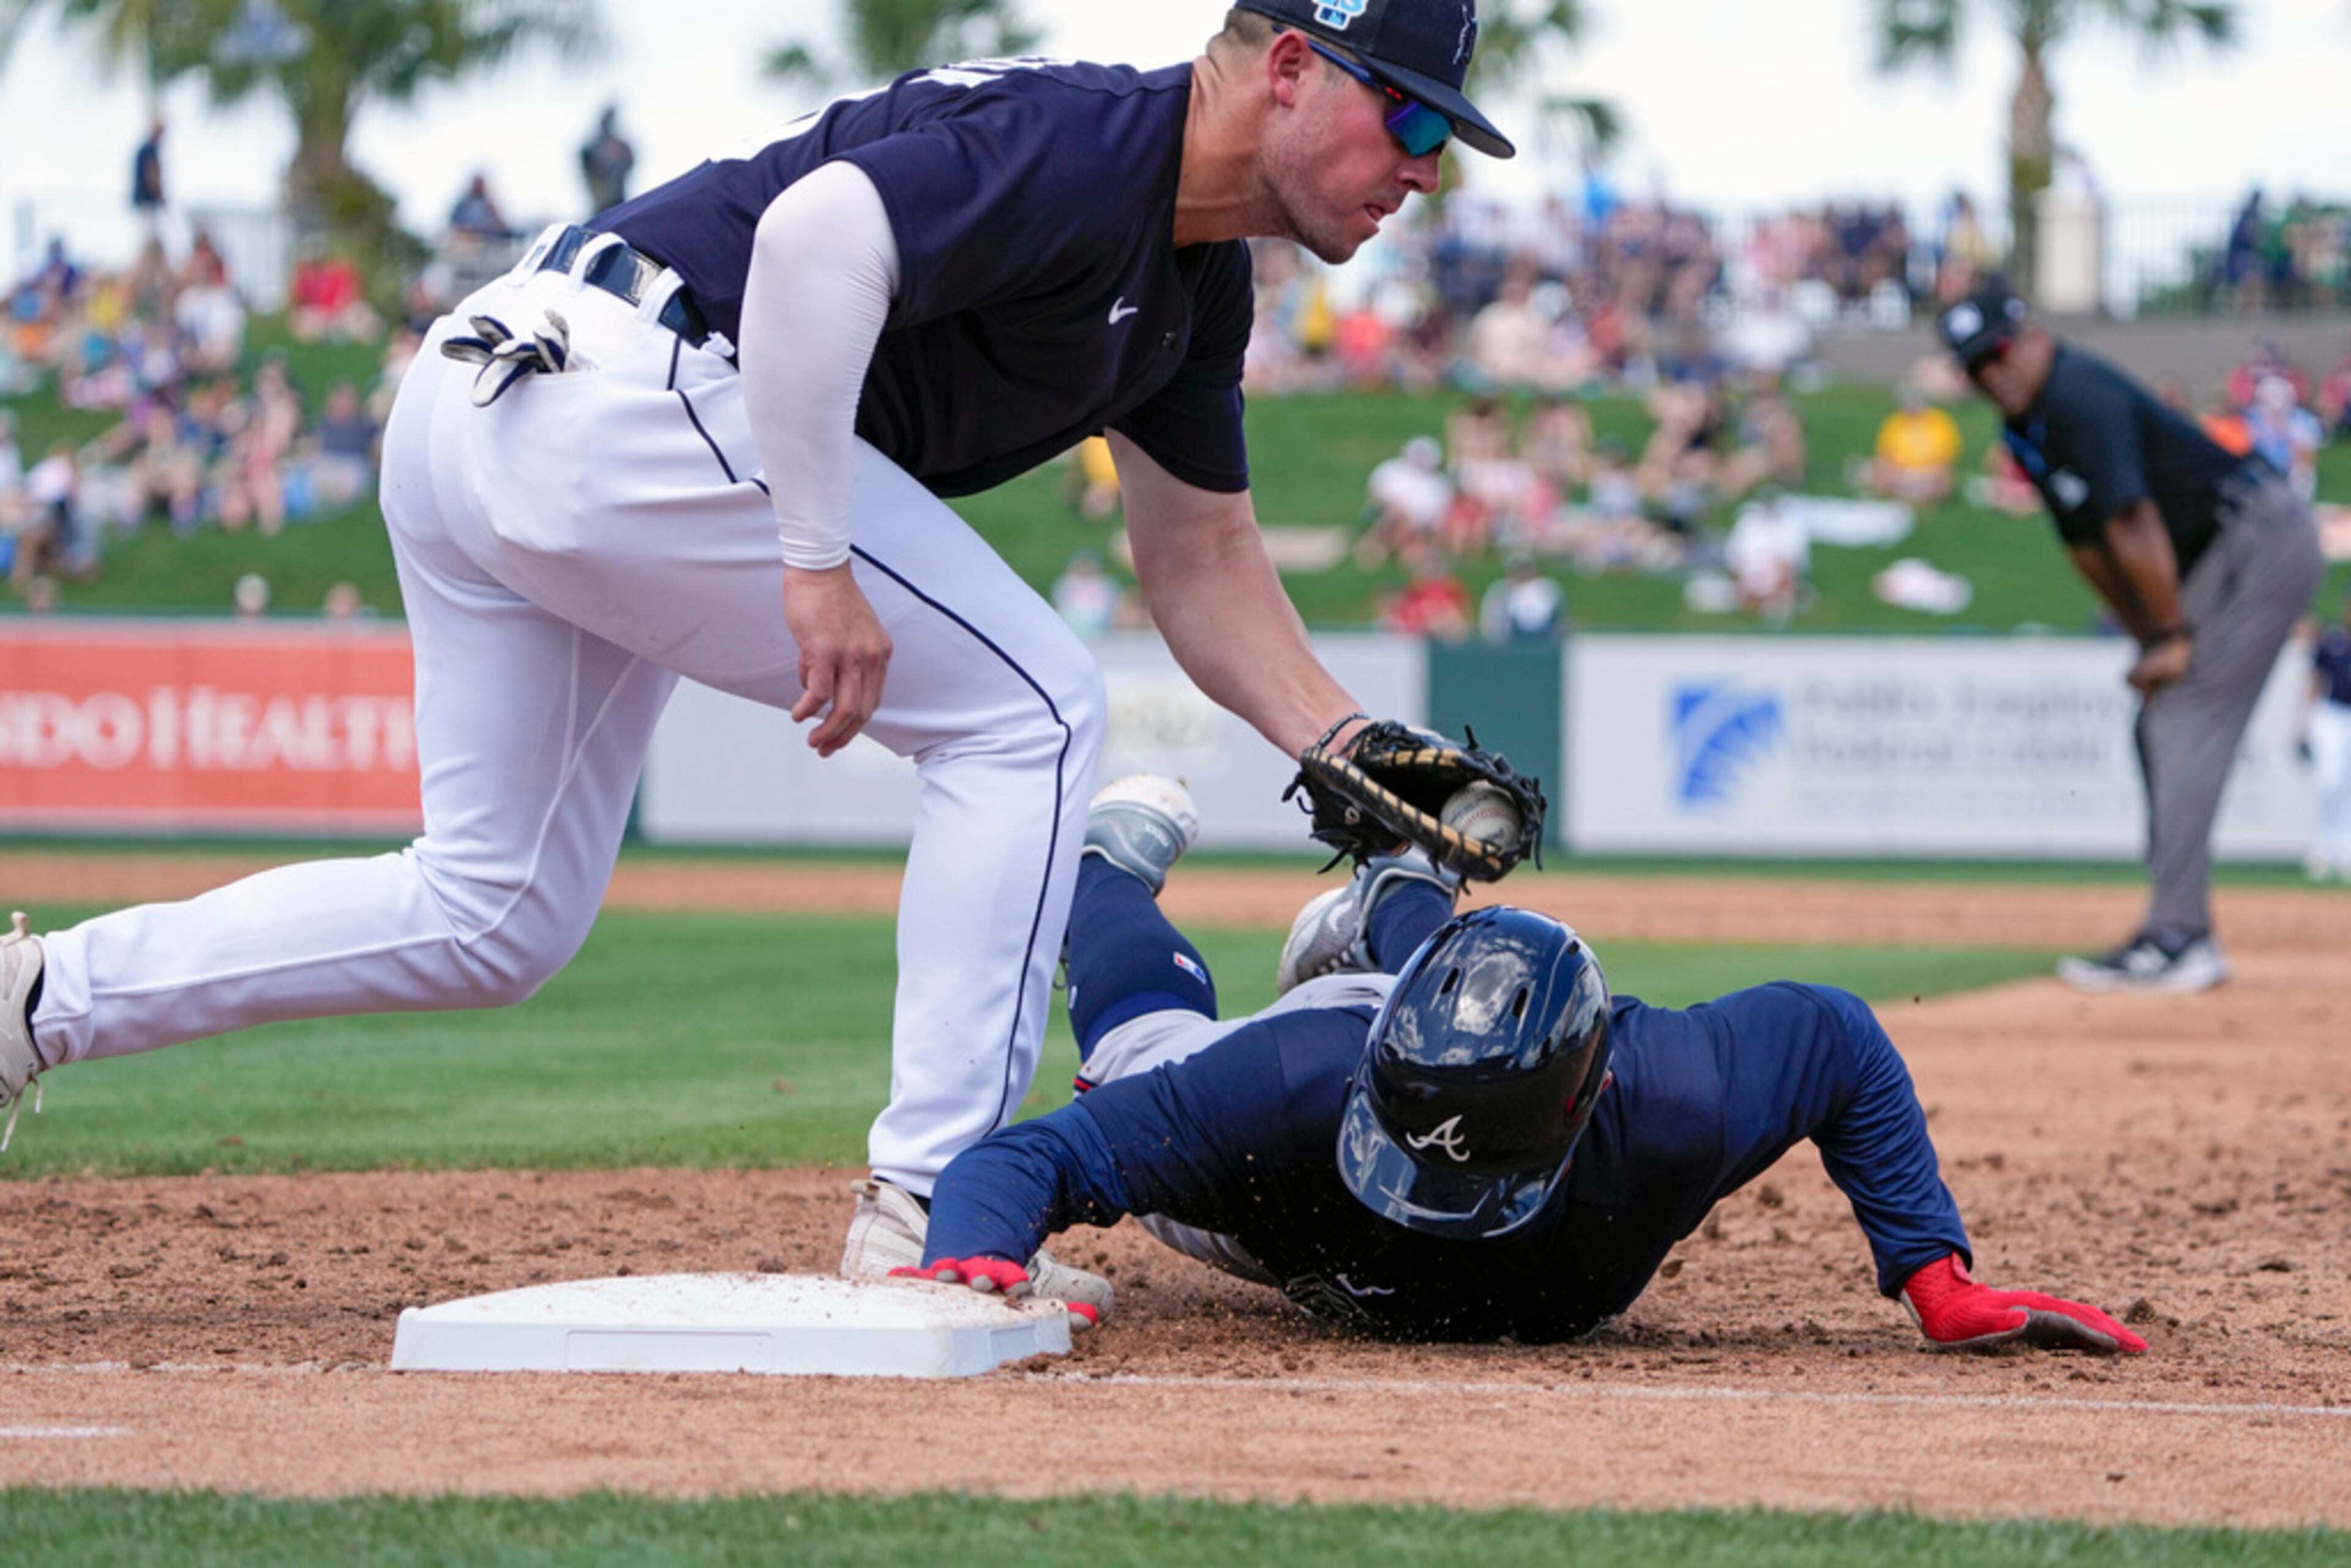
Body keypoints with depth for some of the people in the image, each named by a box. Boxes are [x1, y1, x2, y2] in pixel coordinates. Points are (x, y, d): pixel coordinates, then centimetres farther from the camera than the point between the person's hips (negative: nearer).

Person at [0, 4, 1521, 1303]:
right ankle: (929, 1208, -5)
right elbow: (817, 234, -30)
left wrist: (1348, 749, 11)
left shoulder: (1196, 283, 17)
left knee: (491, 923, 17)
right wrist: (821, 566, -29)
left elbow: (1202, 556, 24)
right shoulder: (1082, 148, -15)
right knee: (1026, 712, -5)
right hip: (628, 388, -10)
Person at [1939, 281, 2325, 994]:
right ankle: (2189, 940, 14)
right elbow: (2087, 547, 16)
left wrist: (2172, 637, -17)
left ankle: (2174, 940, -19)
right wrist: (2149, 640, 13)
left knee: (2184, 728, -15)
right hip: (2217, 558, 10)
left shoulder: (2081, 397, -21)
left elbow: (2134, 527, -23)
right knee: (2158, 731, 11)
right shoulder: (2028, 431, 9)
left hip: (2262, 532, -10)